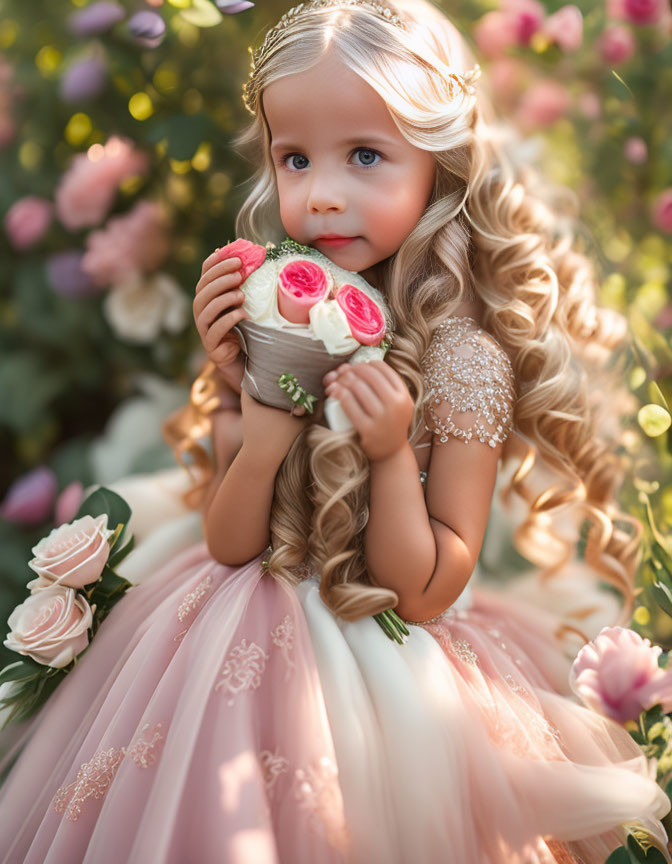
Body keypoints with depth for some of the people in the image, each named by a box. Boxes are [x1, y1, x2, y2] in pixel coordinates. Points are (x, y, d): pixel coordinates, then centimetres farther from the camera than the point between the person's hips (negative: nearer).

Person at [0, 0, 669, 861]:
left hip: (390, 667, -3)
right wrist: (261, 438, -22)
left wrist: (390, 456, -28)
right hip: (242, 656, 4)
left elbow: (422, 594, -14)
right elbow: (228, 550, -5)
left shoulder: (464, 359, -17)